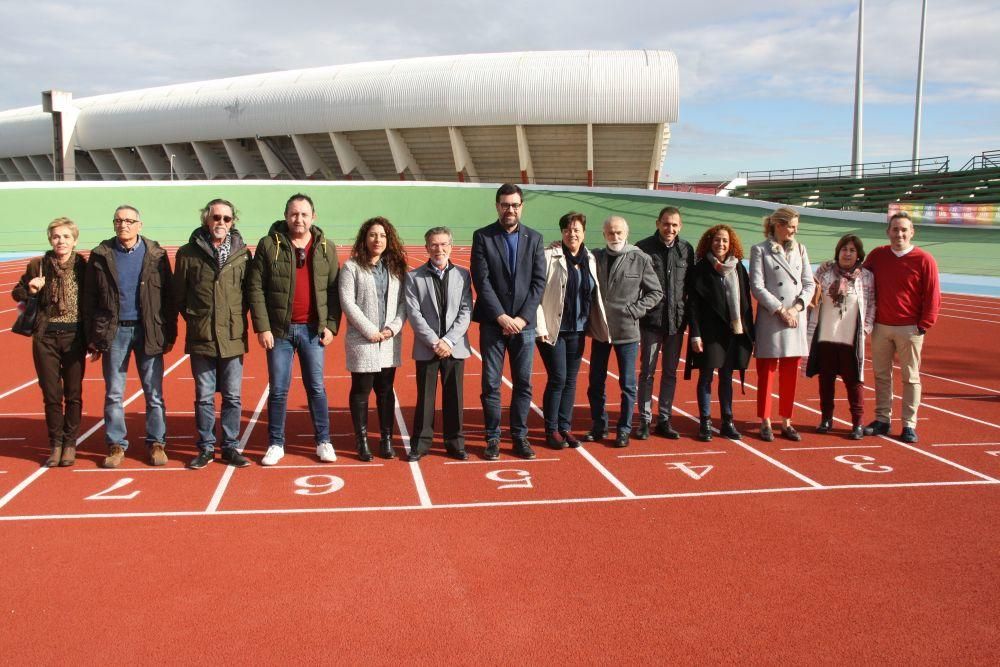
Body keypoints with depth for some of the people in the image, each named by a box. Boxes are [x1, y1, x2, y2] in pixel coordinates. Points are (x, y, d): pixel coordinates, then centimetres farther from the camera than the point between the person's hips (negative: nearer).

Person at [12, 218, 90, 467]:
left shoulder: (84, 266, -2)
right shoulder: (37, 266, 1)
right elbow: (17, 293, 13)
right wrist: (30, 290, -9)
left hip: (74, 336, -1)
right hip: (46, 337, 1)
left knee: (73, 393, 5)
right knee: (51, 394, 5)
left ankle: (70, 444, 18)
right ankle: (55, 444, 18)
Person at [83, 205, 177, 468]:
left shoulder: (156, 255, 1)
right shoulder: (100, 256, 4)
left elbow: (168, 297, 2)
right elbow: (89, 298, 4)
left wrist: (170, 334, -1)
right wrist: (92, 337, 0)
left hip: (148, 332, -1)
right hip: (114, 332, 1)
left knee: (154, 392, 4)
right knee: (113, 394, 7)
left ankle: (156, 443, 15)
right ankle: (116, 445, 17)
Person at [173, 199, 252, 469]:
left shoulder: (242, 253, 1)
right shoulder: (188, 253, -1)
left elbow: (250, 292, 7)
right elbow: (179, 295, 6)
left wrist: (237, 318, 2)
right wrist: (195, 319, 5)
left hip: (233, 337, 1)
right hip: (201, 338, 0)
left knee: (232, 396, 8)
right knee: (204, 397, 8)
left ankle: (231, 447, 19)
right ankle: (206, 448, 20)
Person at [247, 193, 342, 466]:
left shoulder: (326, 248, 3)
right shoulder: (269, 245, -4)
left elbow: (334, 290, 5)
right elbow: (255, 288, -5)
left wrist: (331, 326, -3)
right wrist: (262, 327, -10)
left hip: (312, 330, 1)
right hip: (279, 330, -1)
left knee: (316, 388, 8)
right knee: (278, 390, 6)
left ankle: (323, 441, 19)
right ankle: (276, 444, 18)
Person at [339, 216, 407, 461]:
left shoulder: (396, 268, 9)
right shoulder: (352, 267, -2)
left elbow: (403, 302, 5)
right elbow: (347, 302, -9)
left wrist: (393, 327, -10)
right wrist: (371, 331, -13)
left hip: (390, 341, 3)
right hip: (362, 341, -3)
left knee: (386, 391, 10)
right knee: (361, 391, 4)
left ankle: (386, 439, 17)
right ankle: (362, 441, 14)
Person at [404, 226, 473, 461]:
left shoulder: (463, 275, 4)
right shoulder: (414, 277, 1)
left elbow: (466, 312, -1)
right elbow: (414, 314, -5)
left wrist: (448, 340, -12)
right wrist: (434, 342, -13)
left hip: (455, 347, 1)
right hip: (426, 348, -1)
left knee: (454, 397, 7)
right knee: (425, 397, 5)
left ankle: (455, 442, 18)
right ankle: (420, 443, 15)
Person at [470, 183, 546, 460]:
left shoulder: (534, 238, 8)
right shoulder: (482, 237, 1)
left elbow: (539, 281, 2)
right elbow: (481, 281, -6)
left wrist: (522, 317, -9)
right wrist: (501, 317, -14)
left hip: (523, 323, 2)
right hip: (493, 323, -2)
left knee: (523, 384, 6)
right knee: (490, 384, 2)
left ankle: (520, 436, 16)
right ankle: (493, 438, 12)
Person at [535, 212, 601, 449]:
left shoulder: (589, 259, 9)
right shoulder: (550, 256, -9)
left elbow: (594, 295, 13)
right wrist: (540, 327, -15)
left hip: (577, 330, 5)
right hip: (553, 329, -5)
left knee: (571, 380, 10)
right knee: (558, 379, -4)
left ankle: (565, 428, 21)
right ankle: (551, 431, 9)